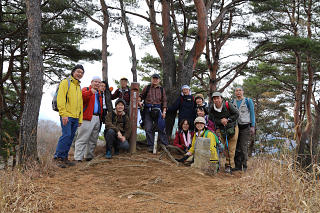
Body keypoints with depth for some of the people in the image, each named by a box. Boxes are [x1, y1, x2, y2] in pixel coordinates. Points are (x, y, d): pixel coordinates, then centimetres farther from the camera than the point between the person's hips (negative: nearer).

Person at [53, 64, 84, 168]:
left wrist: (80, 119, 19)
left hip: (75, 117, 7)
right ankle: (58, 157, -7)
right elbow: (60, 99, -10)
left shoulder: (79, 87, 23)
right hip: (67, 116, -7)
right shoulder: (65, 82, 0)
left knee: (70, 137, 6)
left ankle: (64, 157, 13)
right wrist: (63, 114, -19)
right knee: (66, 135, -15)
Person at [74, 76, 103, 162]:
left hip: (97, 118, 8)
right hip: (87, 118, -8)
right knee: (83, 139, -10)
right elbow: (82, 97, -20)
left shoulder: (99, 93, 24)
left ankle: (89, 156, 22)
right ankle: (78, 158, -11)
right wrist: (90, 92, -38)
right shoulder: (86, 89, 2)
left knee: (93, 140, 12)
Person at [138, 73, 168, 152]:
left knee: (160, 128, -3)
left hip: (157, 110, 0)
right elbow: (141, 96, 16)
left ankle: (165, 145, 5)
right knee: (148, 129, -1)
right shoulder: (147, 88, 11)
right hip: (148, 110, 0)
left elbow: (164, 101, 10)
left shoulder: (162, 89, 13)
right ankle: (150, 146, 6)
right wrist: (139, 101, -6)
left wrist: (164, 111, 1)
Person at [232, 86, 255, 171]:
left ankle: (244, 167, -1)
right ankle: (238, 167, 7)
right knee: (237, 148, 1)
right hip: (235, 126, 4)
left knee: (243, 147, -9)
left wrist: (252, 126, -5)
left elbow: (252, 114, 2)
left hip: (245, 127, -3)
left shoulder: (248, 101, 3)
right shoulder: (233, 102, 13)